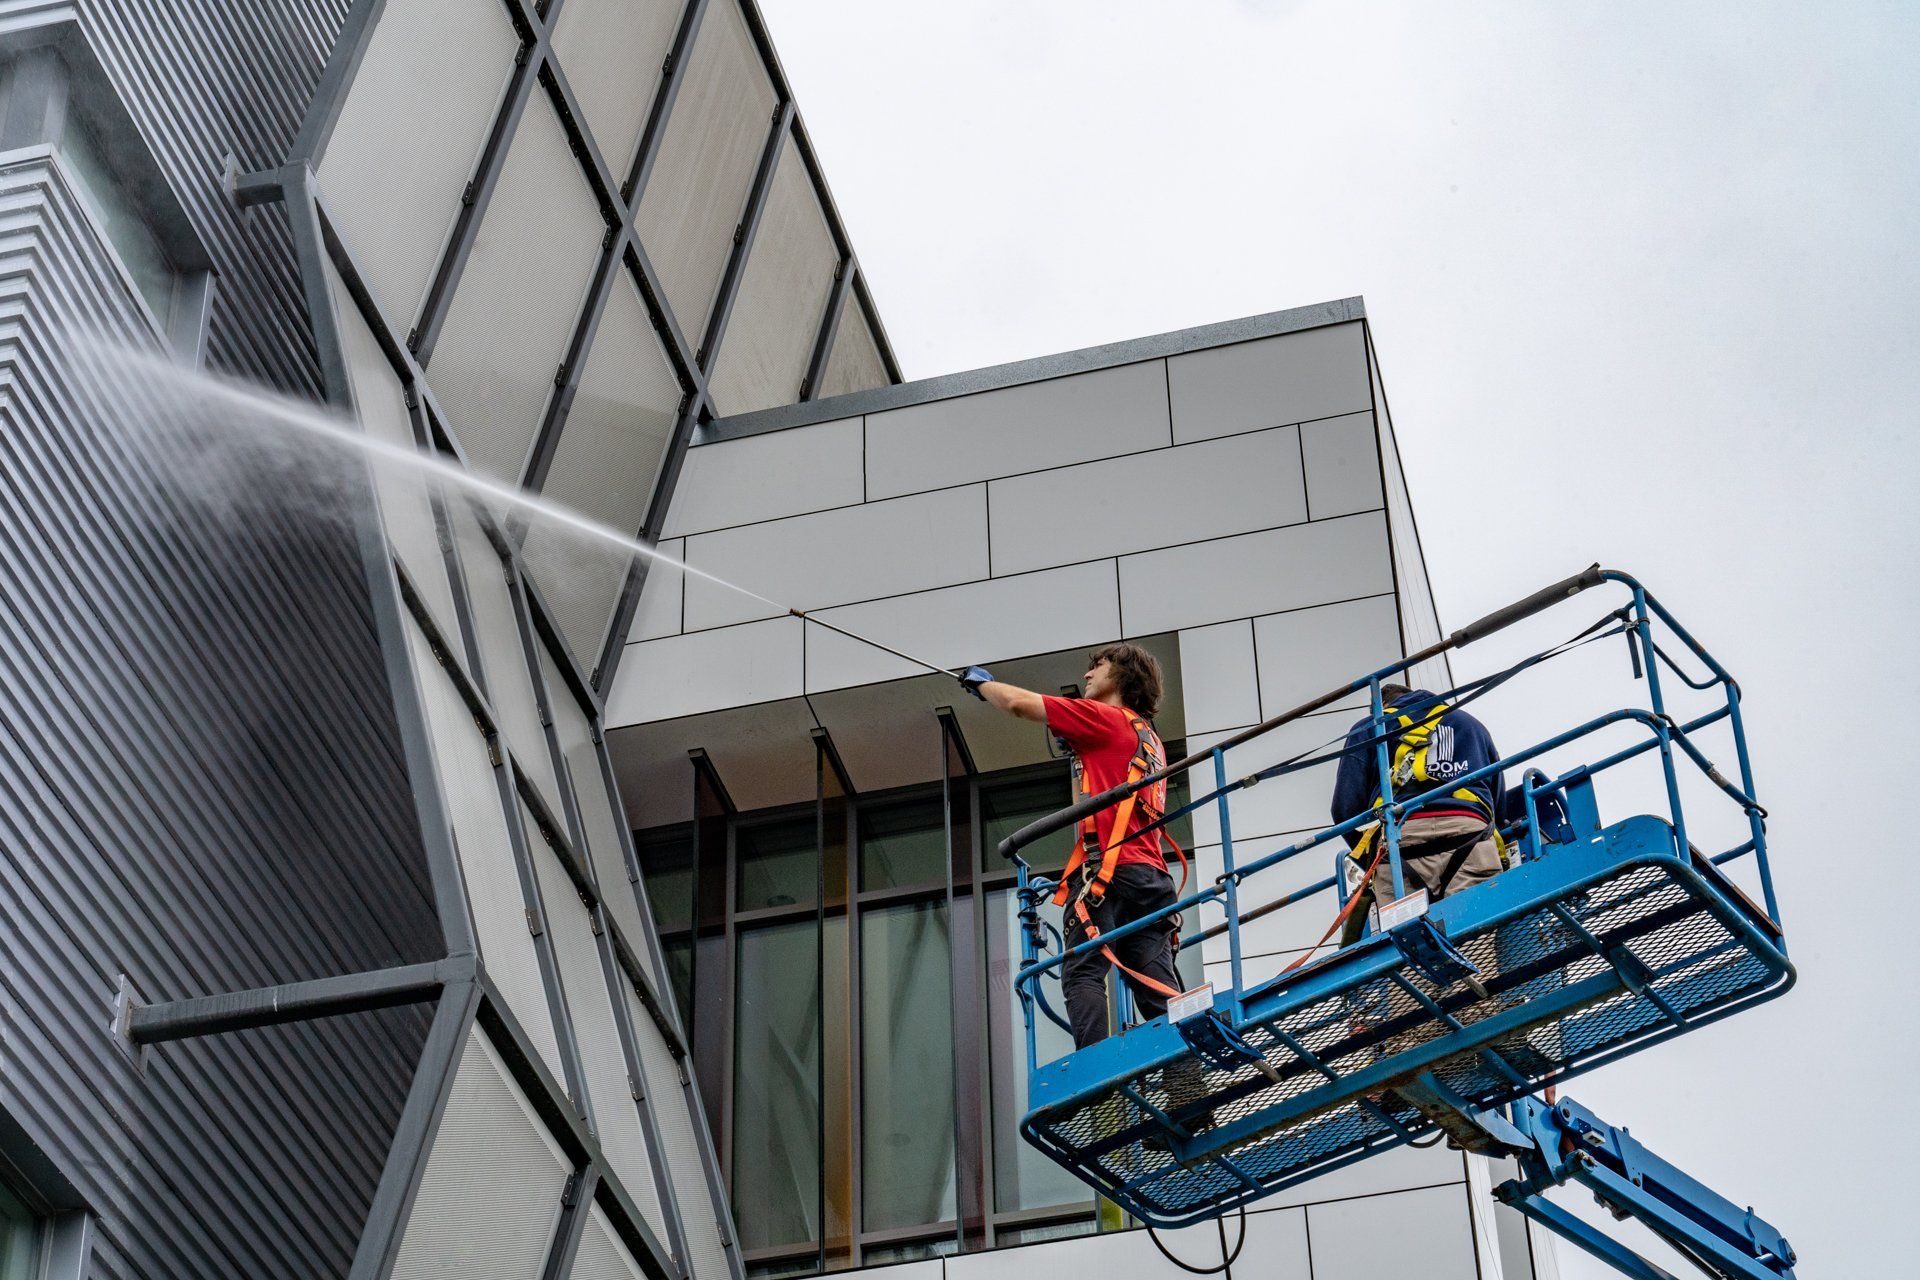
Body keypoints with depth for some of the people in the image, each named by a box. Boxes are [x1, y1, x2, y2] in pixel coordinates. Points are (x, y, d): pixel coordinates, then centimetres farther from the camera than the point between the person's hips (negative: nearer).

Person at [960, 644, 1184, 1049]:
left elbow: (1019, 703, 1)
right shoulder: (1150, 739, 26)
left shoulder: (1104, 717, 2)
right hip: (1151, 875, 8)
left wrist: (982, 682, 20)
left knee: (1083, 975, -12)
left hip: (1109, 870, -8)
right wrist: (1075, 744, 39)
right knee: (1157, 987, 0)